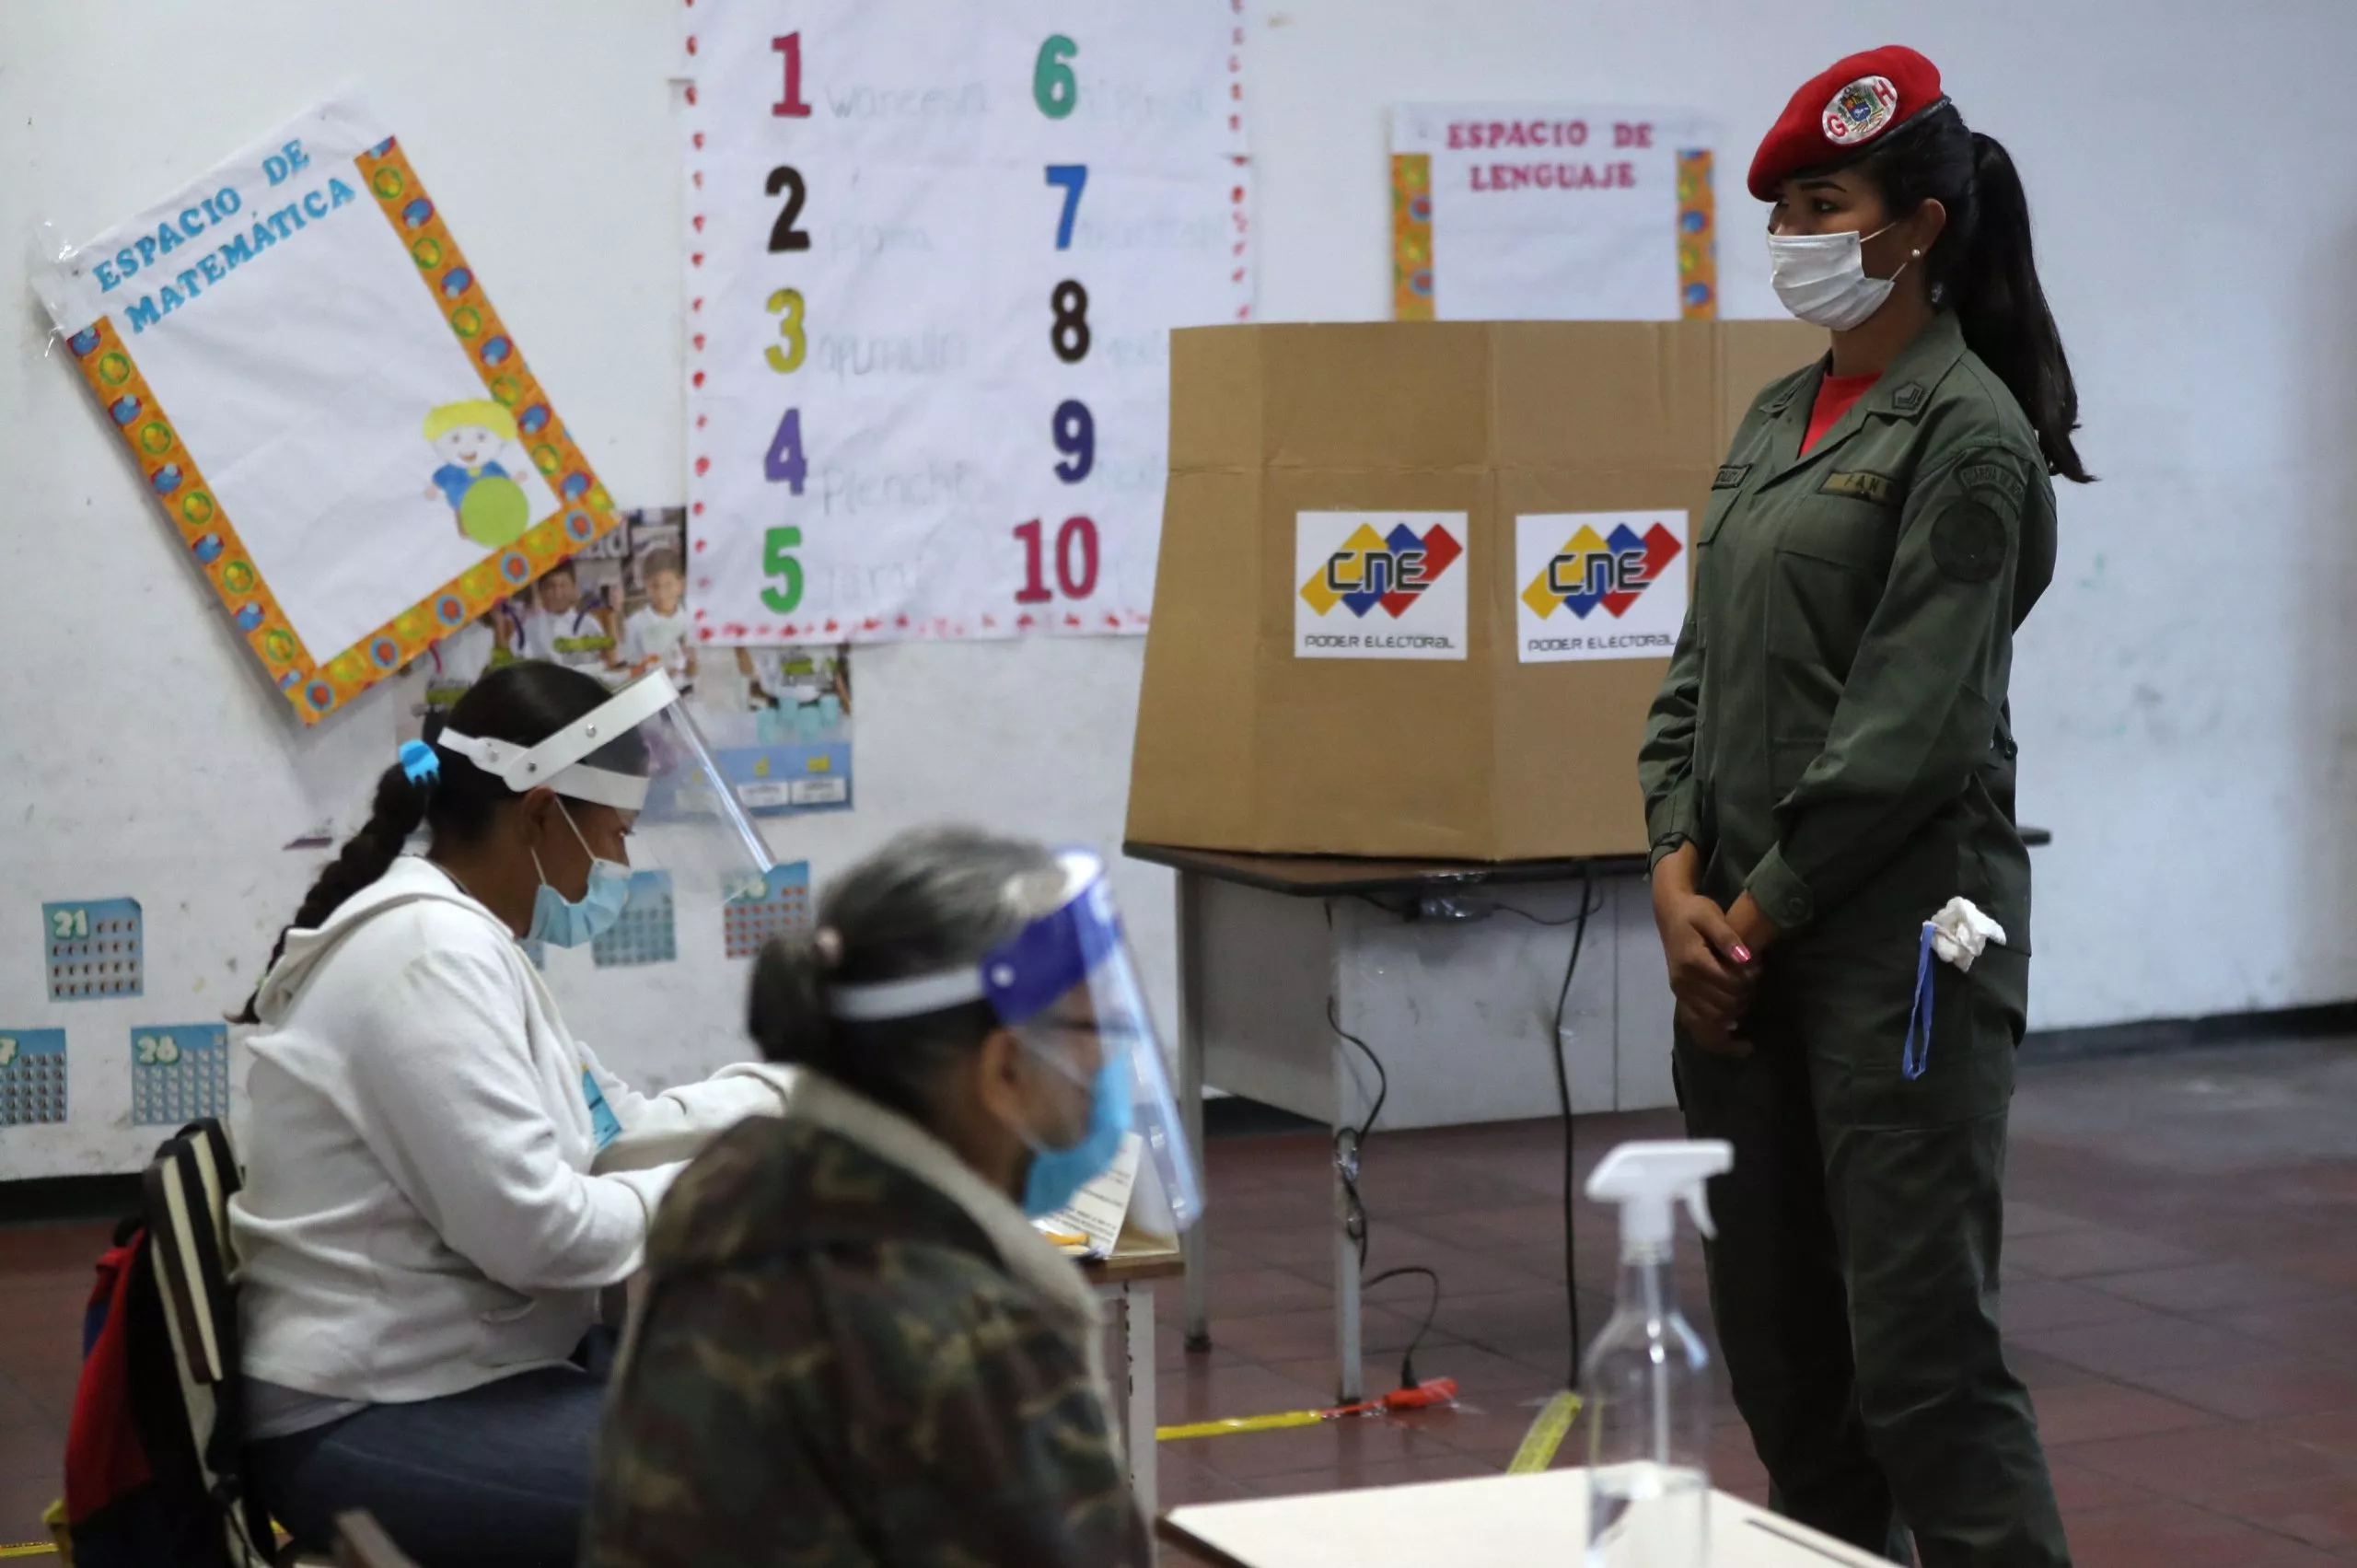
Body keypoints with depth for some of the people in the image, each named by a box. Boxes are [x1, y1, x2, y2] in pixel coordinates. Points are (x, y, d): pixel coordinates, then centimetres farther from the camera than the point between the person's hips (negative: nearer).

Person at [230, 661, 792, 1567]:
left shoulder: (463, 939, 12)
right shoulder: (432, 949, -20)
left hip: (456, 1367, 11)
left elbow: (606, 1122, 19)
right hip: (368, 1423, -11)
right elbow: (529, 1227, -25)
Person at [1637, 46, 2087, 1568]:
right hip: (1745, 933, 8)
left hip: (1893, 933, -8)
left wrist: (1758, 912, -11)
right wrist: (1679, 874, 0)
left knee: (1920, 1342, -8)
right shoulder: (1778, 417, 14)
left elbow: (1908, 724, -15)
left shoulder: (1967, 433, -10)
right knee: (1774, 1330, 12)